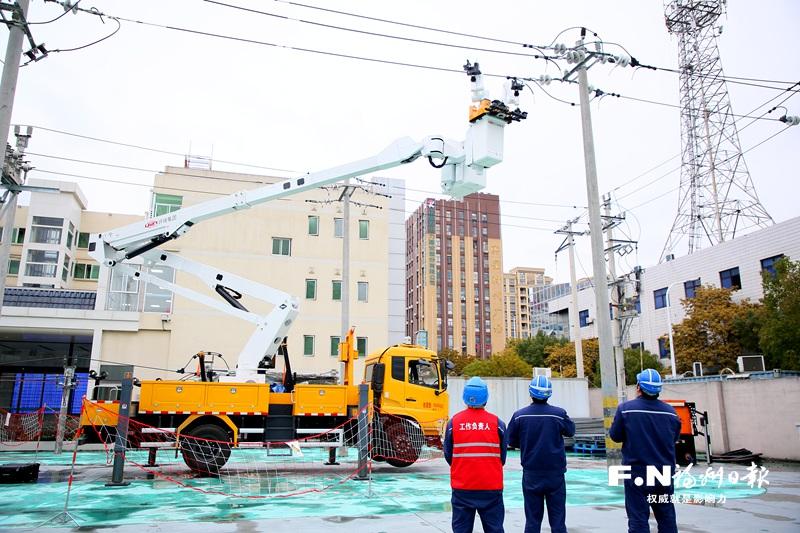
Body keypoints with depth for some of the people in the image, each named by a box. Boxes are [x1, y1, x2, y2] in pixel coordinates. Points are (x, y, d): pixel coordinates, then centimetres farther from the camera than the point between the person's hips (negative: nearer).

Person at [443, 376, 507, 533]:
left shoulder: (454, 422, -4)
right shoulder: (497, 422, -4)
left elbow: (448, 456, 6)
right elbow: (502, 457, 6)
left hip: (461, 487, 0)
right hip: (491, 487, 0)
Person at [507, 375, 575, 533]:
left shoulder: (519, 415, -8)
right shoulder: (559, 413, -11)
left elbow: (511, 441, 3)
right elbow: (571, 431, 9)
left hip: (531, 475, 1)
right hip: (555, 474, -1)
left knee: (532, 520, 9)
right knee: (558, 520, 7)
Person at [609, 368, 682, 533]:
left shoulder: (626, 408, -12)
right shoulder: (670, 411, -3)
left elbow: (615, 436, -3)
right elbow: (675, 438, 10)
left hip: (637, 472, -3)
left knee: (638, 519, 2)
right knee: (667, 517, 15)